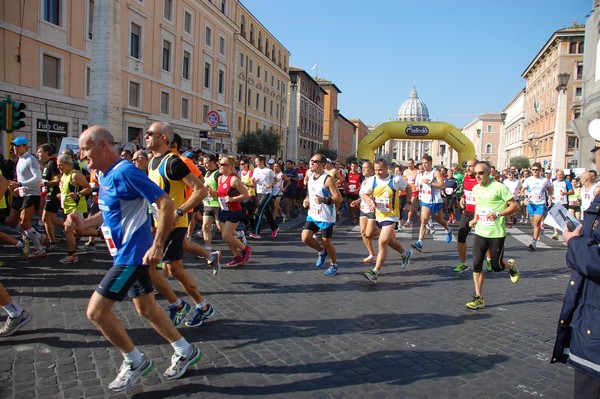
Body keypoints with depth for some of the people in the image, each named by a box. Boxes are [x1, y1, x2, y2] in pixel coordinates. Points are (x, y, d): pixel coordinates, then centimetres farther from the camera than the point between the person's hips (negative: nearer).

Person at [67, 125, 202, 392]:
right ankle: (185, 352, 30)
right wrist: (85, 223, 6)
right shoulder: (106, 175, 9)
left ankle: (135, 362, 13)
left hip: (132, 255, -10)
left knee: (96, 311, -4)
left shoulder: (125, 172, -19)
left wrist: (157, 246, -25)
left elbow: (166, 204, -24)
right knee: (146, 309, 16)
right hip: (126, 254, 10)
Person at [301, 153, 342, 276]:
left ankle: (334, 265, 29)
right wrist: (307, 200, 3)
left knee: (326, 243, 4)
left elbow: (338, 198, -21)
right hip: (312, 215, 7)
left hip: (326, 217, -7)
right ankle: (322, 252, 26)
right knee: (305, 238, -3)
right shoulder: (310, 176, 5)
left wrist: (323, 200, -35)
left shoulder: (328, 179, -19)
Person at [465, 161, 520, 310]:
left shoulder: (499, 187, -13)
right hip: (480, 232, 5)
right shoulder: (476, 189, 7)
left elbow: (515, 206, -12)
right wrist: (475, 219, 10)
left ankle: (511, 266, 43)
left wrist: (498, 214, -24)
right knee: (476, 264, -3)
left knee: (496, 266, 6)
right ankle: (479, 298, 4)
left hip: (496, 233, -5)